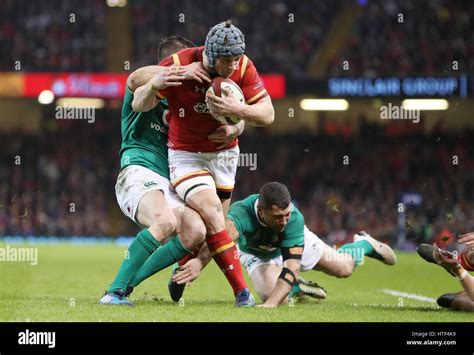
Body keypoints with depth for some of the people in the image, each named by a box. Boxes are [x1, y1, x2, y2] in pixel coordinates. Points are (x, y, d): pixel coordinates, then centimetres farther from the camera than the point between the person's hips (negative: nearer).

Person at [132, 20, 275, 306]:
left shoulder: (244, 67, -16)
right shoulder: (179, 65, -24)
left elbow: (267, 114, -15)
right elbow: (139, 105, -19)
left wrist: (236, 109, -34)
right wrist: (154, 85, -42)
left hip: (224, 152, 4)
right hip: (186, 154, -4)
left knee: (209, 228, 8)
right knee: (213, 217, -21)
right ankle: (242, 292, -18)